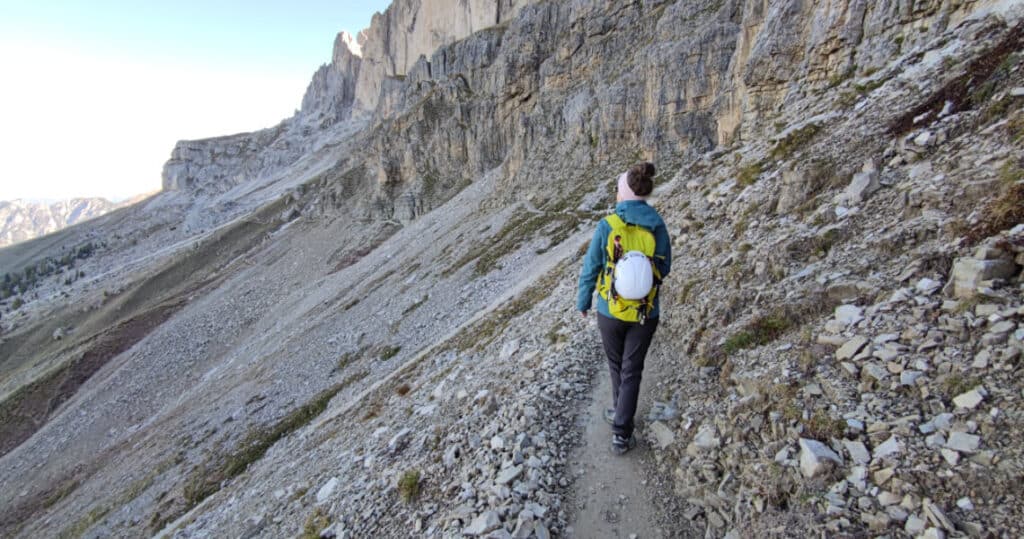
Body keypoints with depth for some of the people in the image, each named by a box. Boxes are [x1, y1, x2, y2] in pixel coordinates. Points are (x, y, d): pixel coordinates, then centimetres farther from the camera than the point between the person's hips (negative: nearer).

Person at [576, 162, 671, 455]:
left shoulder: (607, 225, -15)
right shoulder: (658, 226, -8)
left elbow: (590, 268, -8)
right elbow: (664, 269, 3)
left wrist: (583, 302, 7)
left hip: (610, 310, -1)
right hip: (646, 313, 1)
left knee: (617, 365, 22)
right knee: (632, 370, 13)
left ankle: (621, 414, 41)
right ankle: (621, 433, 16)